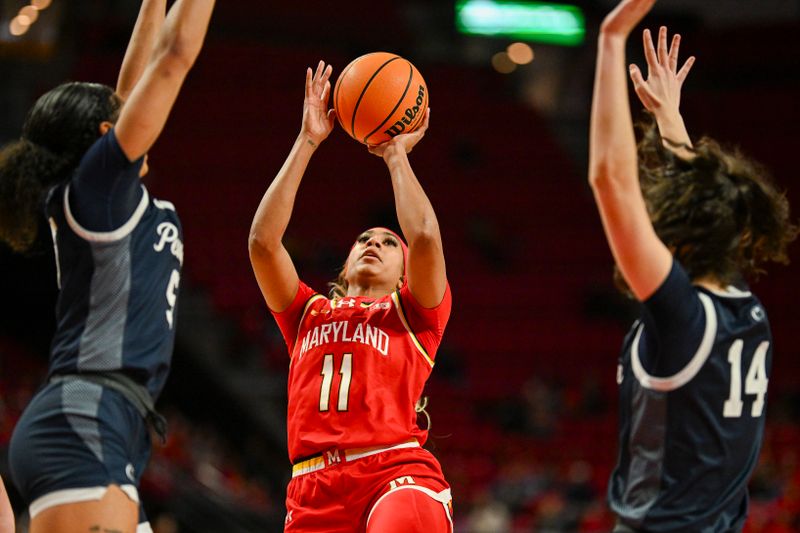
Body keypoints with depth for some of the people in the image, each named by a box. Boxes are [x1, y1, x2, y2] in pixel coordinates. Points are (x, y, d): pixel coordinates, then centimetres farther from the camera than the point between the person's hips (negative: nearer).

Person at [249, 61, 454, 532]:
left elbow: (426, 237, 2)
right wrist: (307, 142, 15)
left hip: (396, 470, -3)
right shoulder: (309, 314, 26)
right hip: (315, 489, 3)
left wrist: (396, 155, 15)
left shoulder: (412, 314, 20)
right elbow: (263, 239, 14)